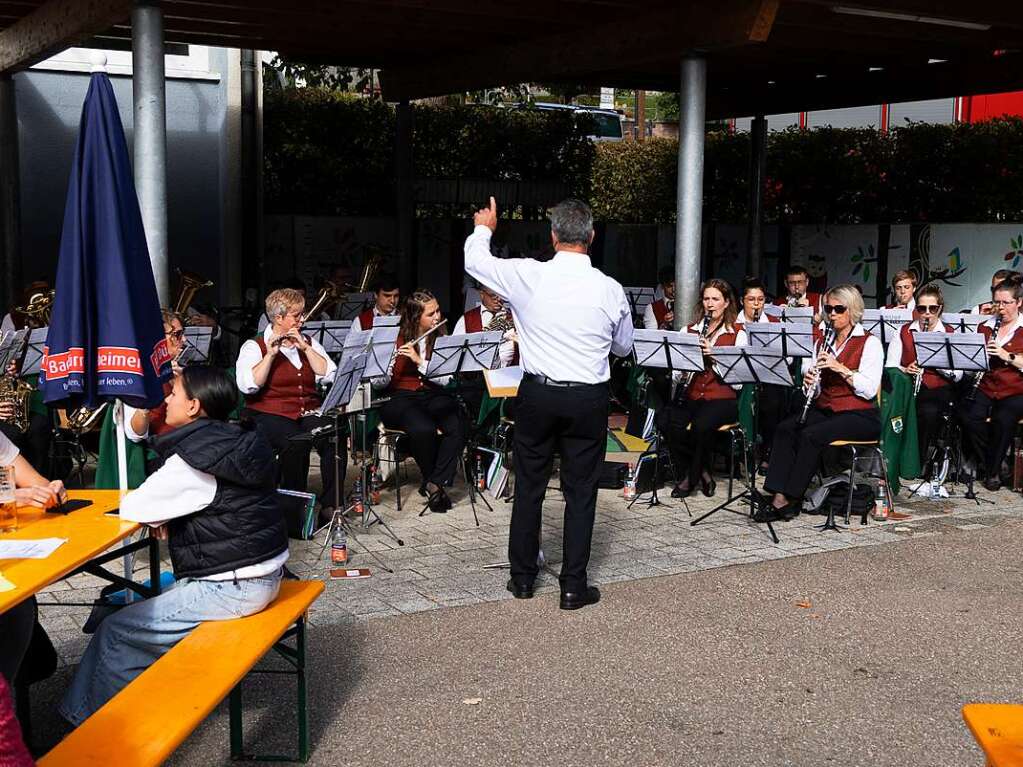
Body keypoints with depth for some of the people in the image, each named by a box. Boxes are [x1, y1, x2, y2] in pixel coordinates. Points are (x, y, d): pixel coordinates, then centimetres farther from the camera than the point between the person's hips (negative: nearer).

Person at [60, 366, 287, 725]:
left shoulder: (193, 460, -20)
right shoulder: (240, 443, 7)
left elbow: (130, 507, -17)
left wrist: (158, 516, 4)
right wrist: (167, 516, 0)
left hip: (232, 588, -9)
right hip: (263, 572, 9)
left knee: (118, 631, -1)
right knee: (145, 610, 19)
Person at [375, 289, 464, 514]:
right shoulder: (394, 339, -1)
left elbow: (444, 378, -4)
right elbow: (380, 382, -3)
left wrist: (420, 361, -18)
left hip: (431, 394, 3)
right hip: (399, 397, -3)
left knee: (457, 427, -29)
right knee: (424, 429, -35)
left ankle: (434, 483, -17)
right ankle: (435, 483, -9)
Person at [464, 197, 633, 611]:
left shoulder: (528, 276, -10)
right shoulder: (610, 290, -7)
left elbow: (475, 260, 9)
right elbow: (624, 347, 9)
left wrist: (483, 228, 28)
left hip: (537, 394, 0)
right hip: (588, 400, 0)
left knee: (529, 487, 13)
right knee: (581, 491, 8)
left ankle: (522, 577, 24)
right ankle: (573, 586, 12)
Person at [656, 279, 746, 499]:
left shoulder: (737, 334, 4)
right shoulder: (689, 331, 15)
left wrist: (714, 355, -15)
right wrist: (681, 375, -12)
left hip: (722, 398, -3)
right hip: (690, 396, 3)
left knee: (701, 425, -35)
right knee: (665, 420, -28)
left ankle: (690, 476, -6)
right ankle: (701, 471, -7)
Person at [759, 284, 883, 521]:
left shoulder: (869, 342, -4)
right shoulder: (823, 340, 15)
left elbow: (869, 390, -14)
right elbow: (808, 371, 16)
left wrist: (841, 368, -23)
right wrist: (808, 380, -7)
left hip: (859, 415, -6)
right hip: (824, 410, 6)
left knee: (811, 435, -29)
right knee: (785, 428, -21)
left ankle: (789, 499, -22)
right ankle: (777, 494, -27)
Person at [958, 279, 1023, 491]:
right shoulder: (985, 327, 16)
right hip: (985, 387, 3)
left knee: (1003, 418, -32)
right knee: (968, 414, -27)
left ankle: (993, 470, -10)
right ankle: (986, 464, -5)